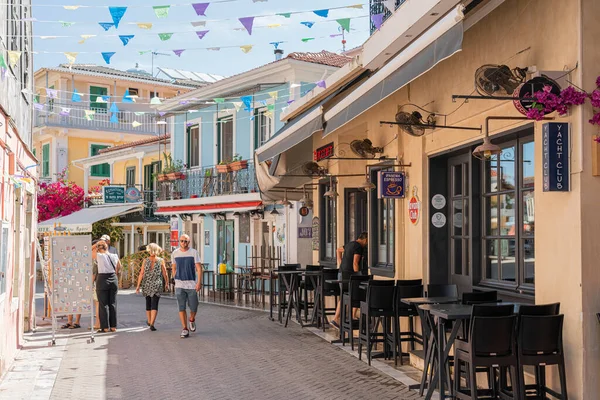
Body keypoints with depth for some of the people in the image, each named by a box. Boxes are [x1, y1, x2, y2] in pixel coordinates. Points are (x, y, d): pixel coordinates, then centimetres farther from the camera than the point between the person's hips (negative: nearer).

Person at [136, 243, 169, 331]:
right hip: (157, 285, -3)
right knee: (154, 304, -5)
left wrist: (138, 285, -1)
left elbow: (141, 274, -4)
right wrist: (167, 282, 18)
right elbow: (164, 274, 1)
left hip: (146, 284, 3)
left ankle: (149, 321, 34)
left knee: (148, 303, 19)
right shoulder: (161, 260, -4)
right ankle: (152, 324, -16)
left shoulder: (145, 260, -1)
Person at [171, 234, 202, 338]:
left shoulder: (194, 253, -2)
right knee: (181, 307, -2)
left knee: (193, 307, 2)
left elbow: (198, 268, -4)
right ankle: (185, 329, 5)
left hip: (192, 284, -1)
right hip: (179, 285, 1)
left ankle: (192, 320, 33)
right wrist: (176, 280, 13)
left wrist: (199, 282, -13)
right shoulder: (174, 254, 5)